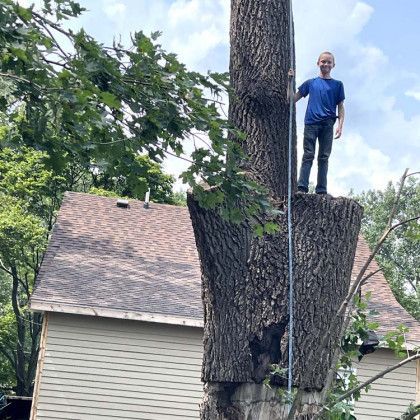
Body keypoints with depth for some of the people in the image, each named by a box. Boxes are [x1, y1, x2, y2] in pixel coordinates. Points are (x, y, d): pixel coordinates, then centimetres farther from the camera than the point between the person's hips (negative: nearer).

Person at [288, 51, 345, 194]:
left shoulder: (337, 85, 13)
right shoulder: (310, 83, 13)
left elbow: (340, 107, 10)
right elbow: (292, 99, 11)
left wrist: (340, 125, -2)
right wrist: (290, 81, 2)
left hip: (327, 125, 1)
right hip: (311, 123, 0)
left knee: (324, 157, 1)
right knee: (308, 156, -6)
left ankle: (321, 190, 1)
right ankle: (302, 187, -12)